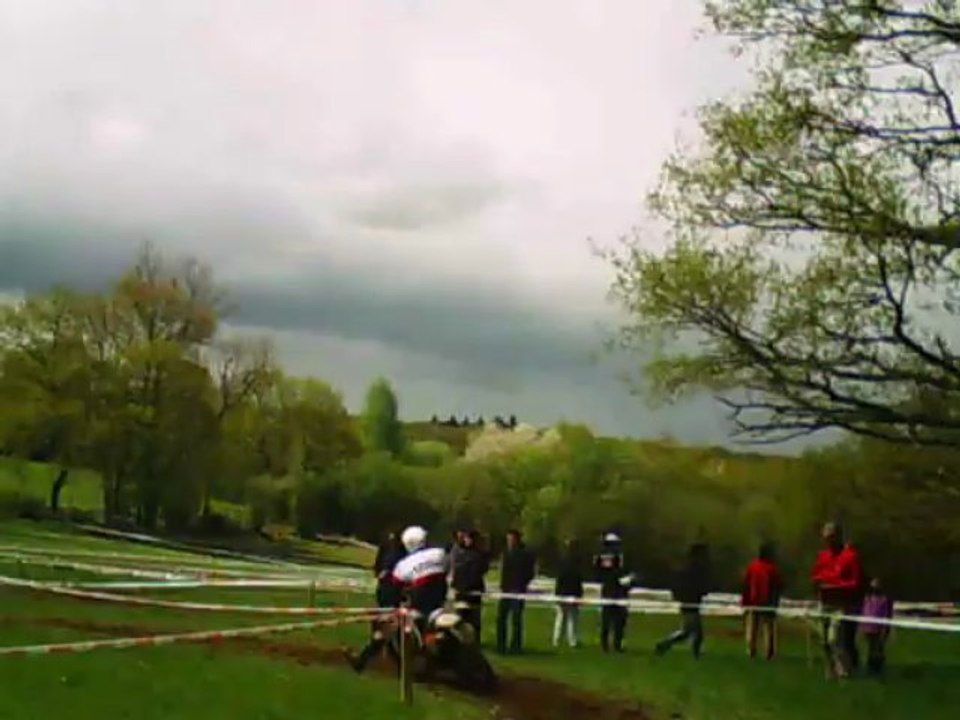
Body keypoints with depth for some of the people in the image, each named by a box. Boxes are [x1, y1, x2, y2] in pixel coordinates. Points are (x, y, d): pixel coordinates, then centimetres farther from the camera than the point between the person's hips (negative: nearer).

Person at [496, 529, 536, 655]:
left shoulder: (526, 554, -6)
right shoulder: (506, 553, 10)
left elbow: (530, 573, -6)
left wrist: (519, 587, -11)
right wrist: (502, 585, 5)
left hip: (517, 591, -6)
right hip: (505, 590, 6)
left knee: (516, 619, -2)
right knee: (501, 618, 5)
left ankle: (515, 646, 5)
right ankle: (501, 646, 12)